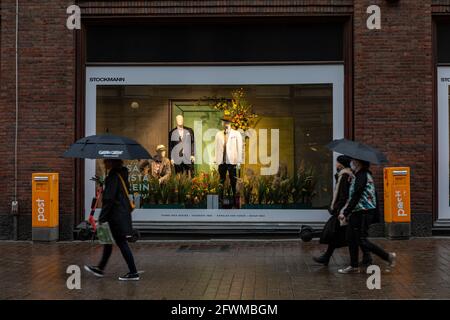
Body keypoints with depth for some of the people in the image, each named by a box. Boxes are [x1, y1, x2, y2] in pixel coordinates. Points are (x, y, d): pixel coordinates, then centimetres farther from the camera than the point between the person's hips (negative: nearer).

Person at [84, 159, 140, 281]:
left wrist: (101, 218, -17)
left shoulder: (114, 176, -17)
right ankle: (100, 268, 29)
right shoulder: (122, 174, 11)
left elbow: (109, 199, -20)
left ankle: (133, 273, 3)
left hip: (116, 215, -10)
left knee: (121, 243, -3)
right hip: (123, 213, 10)